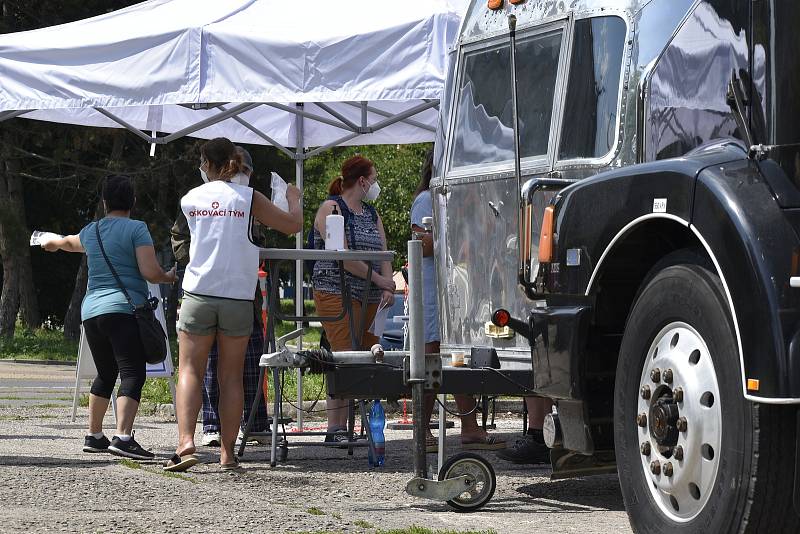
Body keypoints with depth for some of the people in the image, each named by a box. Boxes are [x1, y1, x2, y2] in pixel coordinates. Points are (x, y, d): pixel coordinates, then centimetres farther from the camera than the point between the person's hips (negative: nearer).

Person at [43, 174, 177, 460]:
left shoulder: (90, 231, 17)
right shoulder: (136, 229, -3)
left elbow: (69, 242, 41)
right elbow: (151, 273, -11)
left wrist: (52, 242, 65)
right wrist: (170, 277, 11)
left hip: (91, 311, 7)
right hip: (124, 310, -7)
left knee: (106, 374, 21)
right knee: (132, 374, -13)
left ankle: (94, 436, 27)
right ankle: (123, 437, -29)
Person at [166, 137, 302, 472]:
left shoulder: (190, 199, 5)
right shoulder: (248, 198, -1)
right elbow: (293, 225, 0)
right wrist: (294, 199, 22)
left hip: (198, 294, 0)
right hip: (238, 297, 0)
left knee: (190, 371, 2)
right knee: (231, 377, 6)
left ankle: (185, 442, -16)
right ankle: (227, 453, 5)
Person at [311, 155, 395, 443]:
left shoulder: (371, 214, 20)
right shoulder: (331, 208, -4)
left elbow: (383, 254, 13)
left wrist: (388, 289, -5)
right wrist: (379, 280, -10)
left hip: (370, 298, 8)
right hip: (336, 292, -8)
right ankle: (336, 428, -15)